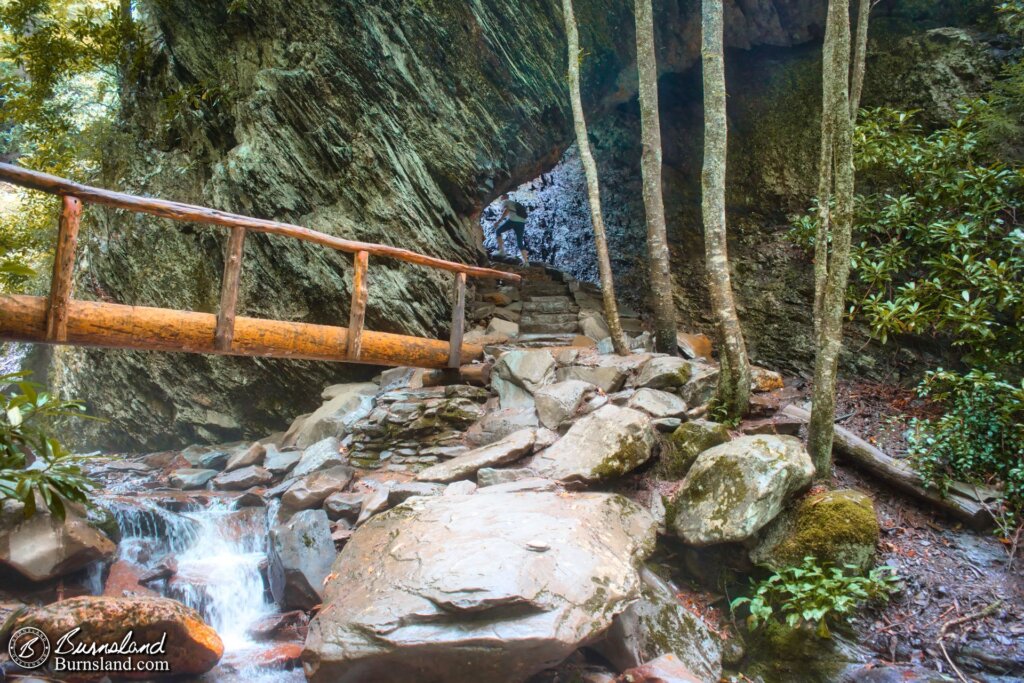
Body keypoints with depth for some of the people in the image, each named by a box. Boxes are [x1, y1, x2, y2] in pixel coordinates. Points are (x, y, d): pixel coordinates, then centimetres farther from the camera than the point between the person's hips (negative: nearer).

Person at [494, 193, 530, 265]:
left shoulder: (504, 202, 11)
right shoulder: (514, 202, 33)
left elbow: (506, 210, -9)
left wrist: (499, 221, -13)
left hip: (513, 220, -6)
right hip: (522, 222, 6)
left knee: (498, 231, 15)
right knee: (520, 243, 9)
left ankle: (501, 249, 3)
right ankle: (526, 261, -2)